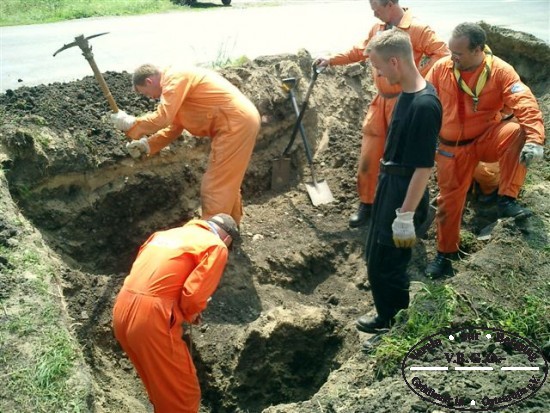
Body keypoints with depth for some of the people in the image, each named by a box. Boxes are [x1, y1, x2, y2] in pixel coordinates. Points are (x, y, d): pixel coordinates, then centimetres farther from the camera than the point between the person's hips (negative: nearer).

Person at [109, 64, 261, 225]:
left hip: (237, 123, -10)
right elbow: (174, 126, 19)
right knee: (227, 182, 22)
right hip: (242, 120, 10)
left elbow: (162, 119, -20)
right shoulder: (178, 82, 19)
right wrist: (147, 145, 11)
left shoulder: (175, 78, -12)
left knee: (216, 186, -5)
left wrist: (130, 124, -8)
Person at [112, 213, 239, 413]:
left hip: (122, 310, 8)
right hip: (151, 317, -8)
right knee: (183, 392, 9)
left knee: (160, 383, 28)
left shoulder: (168, 233, 22)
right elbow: (194, 294, -12)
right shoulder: (216, 246, 0)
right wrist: (190, 313, 9)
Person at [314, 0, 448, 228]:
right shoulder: (377, 28, 8)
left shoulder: (418, 29, -14)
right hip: (380, 101, 6)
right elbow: (360, 51, 20)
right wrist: (332, 60, 14)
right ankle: (366, 203, 19)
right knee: (368, 154, 7)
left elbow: (443, 54, -17)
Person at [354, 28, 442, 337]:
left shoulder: (425, 105, -26)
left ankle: (392, 322, 27)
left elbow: (424, 167, -25)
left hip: (404, 194, -10)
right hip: (391, 186, 10)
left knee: (383, 262, 5)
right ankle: (399, 311, 40)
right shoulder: (409, 93, 2)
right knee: (378, 256, 21)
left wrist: (405, 216, -21)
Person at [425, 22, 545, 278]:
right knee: (449, 199, 6)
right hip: (452, 147, 2)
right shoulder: (441, 68, -9)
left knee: (518, 132, -32)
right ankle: (445, 253, 28)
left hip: (487, 139, -1)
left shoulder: (500, 71, -15)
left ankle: (506, 200, -23)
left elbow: (525, 104, -24)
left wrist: (535, 139, -39)